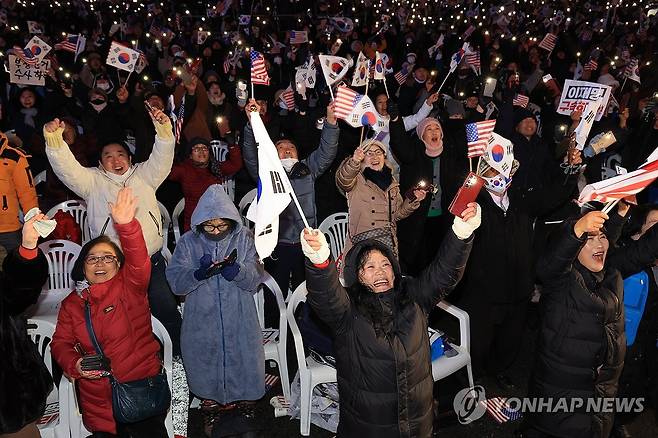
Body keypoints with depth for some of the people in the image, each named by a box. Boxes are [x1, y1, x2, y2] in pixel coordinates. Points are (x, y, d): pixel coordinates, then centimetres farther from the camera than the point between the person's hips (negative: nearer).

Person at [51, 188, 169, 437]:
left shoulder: (130, 286, -3)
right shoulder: (71, 304, 8)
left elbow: (139, 261, -23)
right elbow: (60, 343, 9)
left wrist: (126, 225, -39)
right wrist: (74, 364, -12)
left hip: (142, 382, -3)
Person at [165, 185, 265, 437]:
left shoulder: (244, 239, -4)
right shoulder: (188, 242, -5)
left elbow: (255, 279, -9)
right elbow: (176, 283, -11)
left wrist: (237, 271, -30)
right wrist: (198, 274, -31)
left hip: (239, 322, 0)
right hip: (202, 322, 0)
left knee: (243, 364, 13)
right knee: (206, 367, 16)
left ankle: (246, 407, 41)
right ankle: (210, 410, 42)